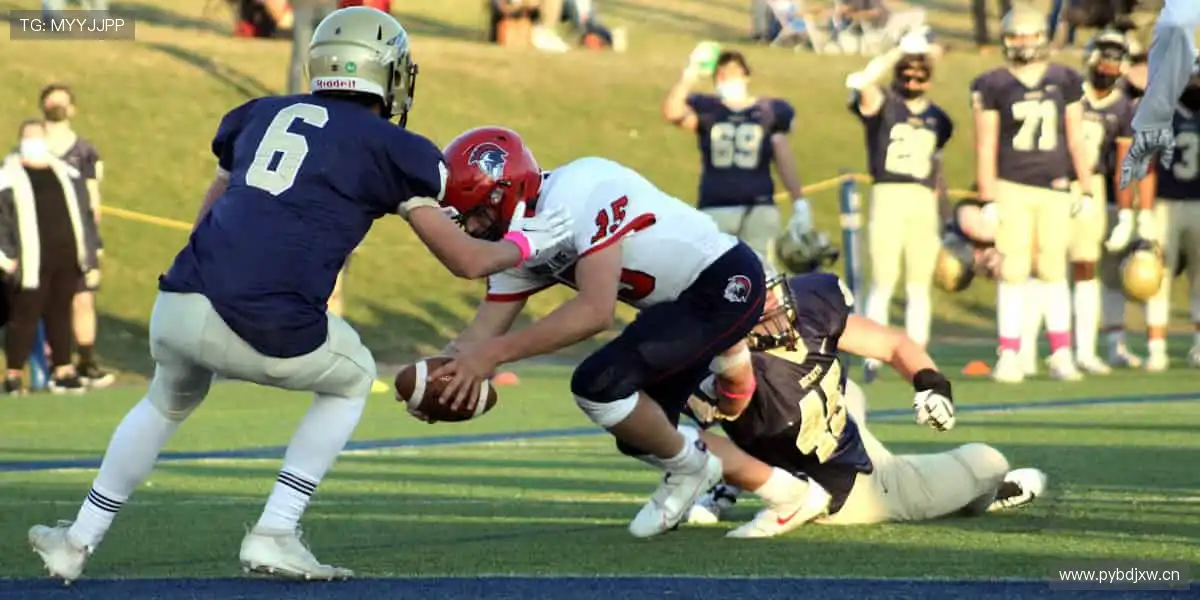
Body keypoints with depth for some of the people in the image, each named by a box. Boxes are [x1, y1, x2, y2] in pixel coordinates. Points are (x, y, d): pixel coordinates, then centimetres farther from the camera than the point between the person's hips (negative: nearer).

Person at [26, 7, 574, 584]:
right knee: (352, 379, 28)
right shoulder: (392, 149, 11)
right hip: (267, 332, -4)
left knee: (170, 400, 37)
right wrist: (522, 244, 34)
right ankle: (274, 535, 17)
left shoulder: (260, 115, 24)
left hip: (178, 308, 5)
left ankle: (79, 541, 38)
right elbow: (466, 260, 15)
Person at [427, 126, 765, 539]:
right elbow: (481, 335, 4)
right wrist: (436, 376, -19)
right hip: (684, 301, 11)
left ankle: (688, 469, 4)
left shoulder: (579, 192, -27)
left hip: (727, 283, -11)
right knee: (642, 434, 15)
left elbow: (596, 310, -36)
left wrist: (493, 353, -37)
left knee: (599, 384, -21)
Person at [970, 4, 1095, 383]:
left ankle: (1062, 355, 11)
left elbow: (1075, 139, 10)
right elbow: (986, 145, -1)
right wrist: (987, 197, -5)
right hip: (1011, 187, -2)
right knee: (1014, 272, -3)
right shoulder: (993, 86, -1)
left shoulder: (1064, 82, 7)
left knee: (1052, 271, 4)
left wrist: (1086, 189, 7)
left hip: (1055, 188, 2)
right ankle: (1009, 356, 1)